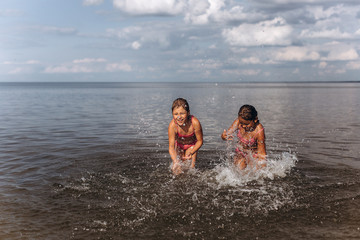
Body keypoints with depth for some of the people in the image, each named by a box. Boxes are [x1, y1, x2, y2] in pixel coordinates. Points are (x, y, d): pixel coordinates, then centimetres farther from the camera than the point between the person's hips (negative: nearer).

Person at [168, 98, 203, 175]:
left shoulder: (195, 122, -37)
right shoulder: (172, 125, -36)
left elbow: (200, 141, -20)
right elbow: (171, 147, -30)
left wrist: (191, 153, -29)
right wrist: (175, 162, -43)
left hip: (192, 145, 0)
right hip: (178, 145, 1)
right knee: (177, 170, 2)